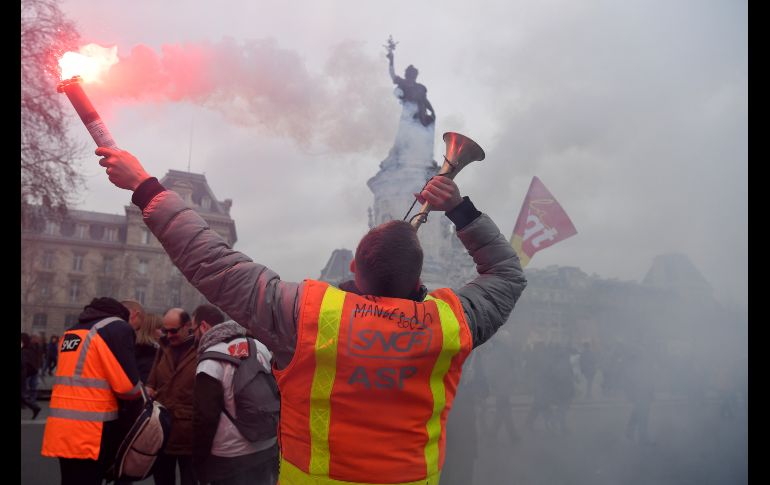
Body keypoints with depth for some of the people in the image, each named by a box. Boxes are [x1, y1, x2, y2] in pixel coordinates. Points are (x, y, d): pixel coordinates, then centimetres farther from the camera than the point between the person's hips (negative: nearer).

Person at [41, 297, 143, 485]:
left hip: (61, 427, 8)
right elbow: (127, 385, -13)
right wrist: (142, 392, 8)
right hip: (91, 429, -8)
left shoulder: (71, 332, 19)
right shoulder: (116, 329, -6)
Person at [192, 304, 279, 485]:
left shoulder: (211, 362, -14)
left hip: (232, 459, -6)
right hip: (269, 449, 6)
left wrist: (199, 463, -4)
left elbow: (204, 417, -15)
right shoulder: (259, 346, 5)